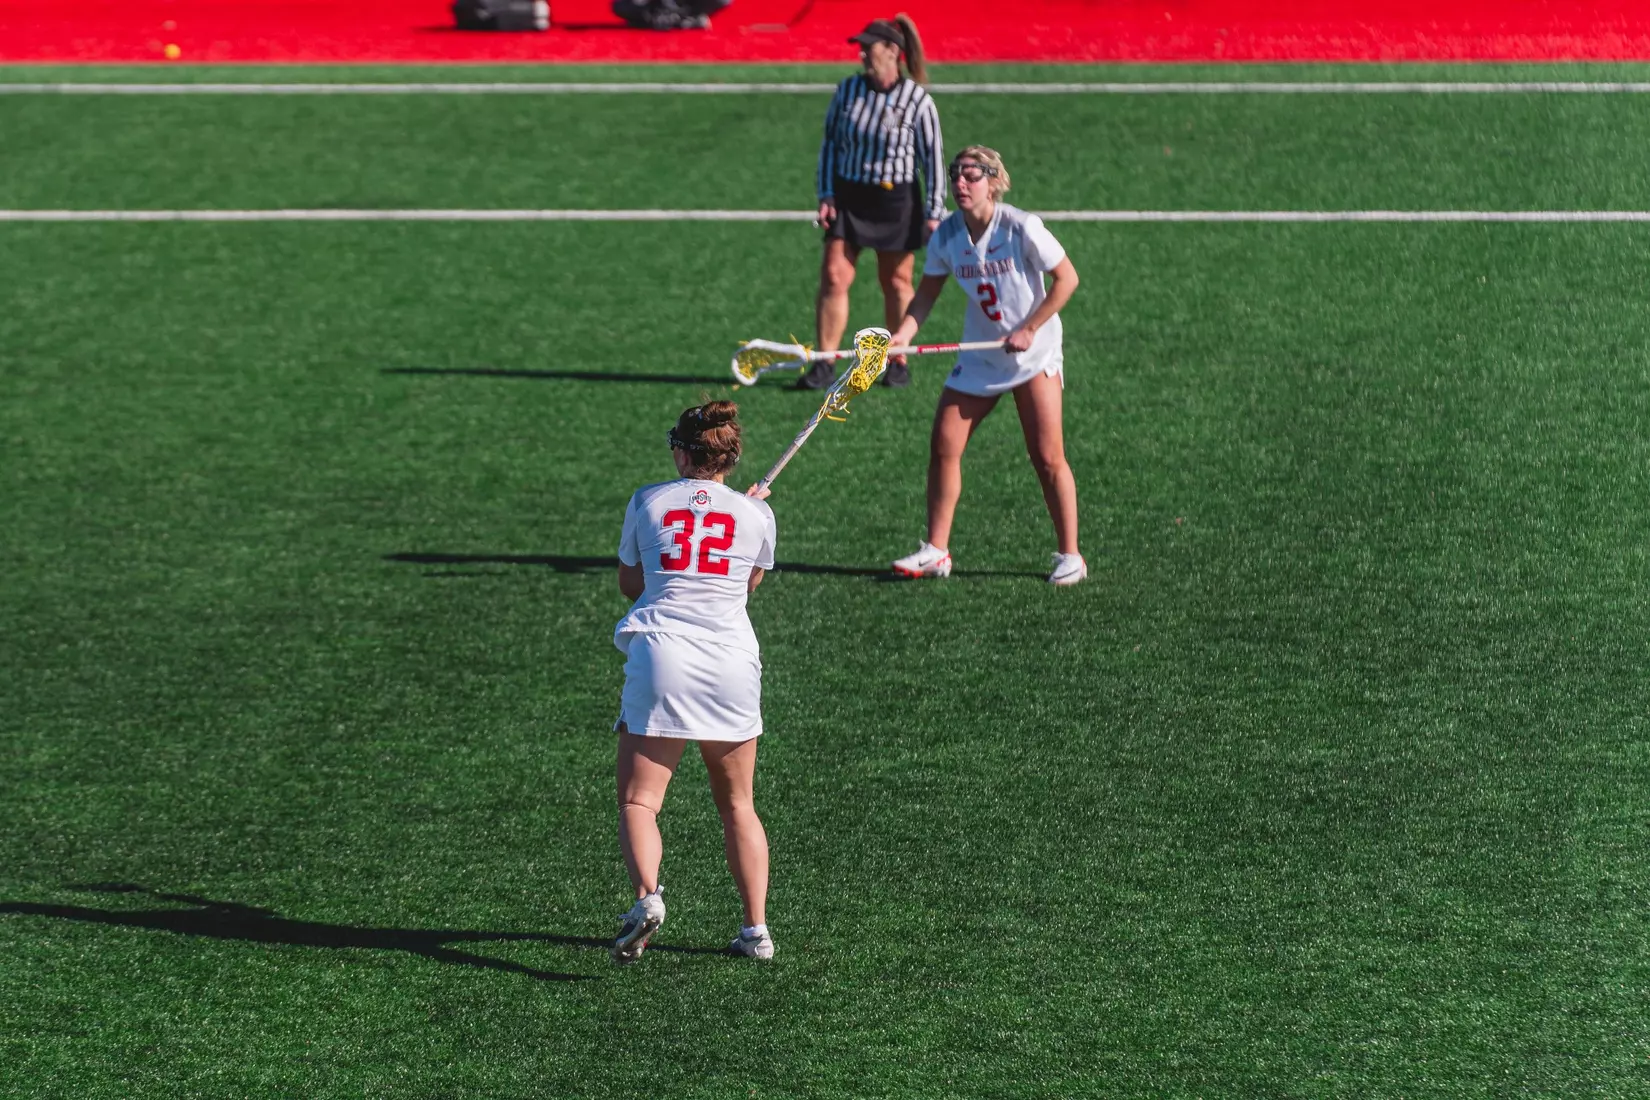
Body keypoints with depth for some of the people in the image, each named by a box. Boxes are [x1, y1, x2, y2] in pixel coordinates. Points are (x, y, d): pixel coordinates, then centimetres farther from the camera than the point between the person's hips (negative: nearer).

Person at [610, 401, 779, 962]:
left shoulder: (646, 502, 8)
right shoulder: (756, 513, 8)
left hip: (660, 656, -2)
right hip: (733, 660, 2)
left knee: (638, 800, -2)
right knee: (737, 806, 15)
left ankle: (647, 895, -28)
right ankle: (756, 928, 12)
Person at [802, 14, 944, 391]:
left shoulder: (917, 101, -10)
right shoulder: (848, 90, 0)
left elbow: (933, 158, -5)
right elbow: (830, 143, 8)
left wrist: (934, 212, -7)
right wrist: (826, 195, 1)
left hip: (895, 201, -3)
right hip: (847, 196, 3)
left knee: (896, 282, 8)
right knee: (833, 276, -5)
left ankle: (898, 362, 21)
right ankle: (823, 365, -2)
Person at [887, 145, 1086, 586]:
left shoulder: (1022, 228, -18)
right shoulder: (947, 235, -4)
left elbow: (1066, 278, -12)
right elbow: (927, 294, 4)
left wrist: (1029, 330, -17)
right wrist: (903, 334, -13)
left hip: (1033, 354, -5)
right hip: (978, 358, 5)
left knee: (1047, 458, -7)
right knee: (943, 446, -1)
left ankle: (1069, 556, 6)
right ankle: (936, 552, 9)